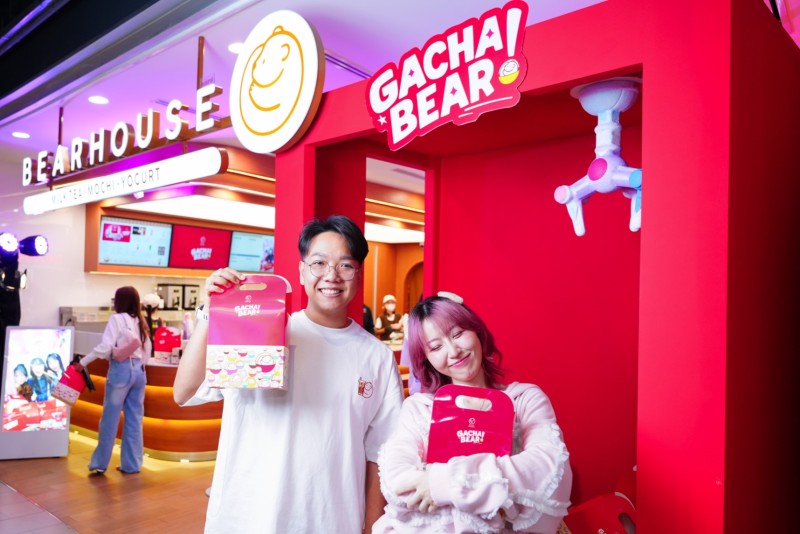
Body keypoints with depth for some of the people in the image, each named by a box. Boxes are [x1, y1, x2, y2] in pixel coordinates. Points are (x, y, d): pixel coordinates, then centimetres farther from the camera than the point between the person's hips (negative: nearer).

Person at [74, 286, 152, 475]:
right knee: (135, 419, 9)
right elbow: (147, 349, 13)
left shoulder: (117, 318, -5)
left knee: (110, 418, 5)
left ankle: (100, 463, 14)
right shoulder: (141, 321, 13)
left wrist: (83, 362, -3)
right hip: (139, 370, 6)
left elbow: (105, 347, -13)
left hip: (121, 369, -6)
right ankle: (131, 464, 14)